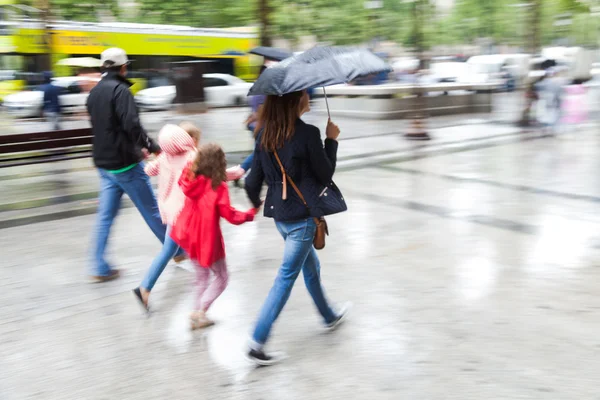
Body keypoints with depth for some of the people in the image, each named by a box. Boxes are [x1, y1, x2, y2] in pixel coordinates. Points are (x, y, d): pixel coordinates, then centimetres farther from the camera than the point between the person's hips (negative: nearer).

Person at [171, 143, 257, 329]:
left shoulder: (192, 179, -3)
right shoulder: (219, 187, -19)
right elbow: (229, 214, -17)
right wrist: (250, 214, -4)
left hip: (189, 235, 7)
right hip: (208, 238, -7)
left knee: (202, 275, 21)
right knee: (221, 277, 10)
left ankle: (197, 314, 24)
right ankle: (200, 311, -1)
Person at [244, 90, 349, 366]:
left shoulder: (264, 133, 1)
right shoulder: (308, 133, -17)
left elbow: (254, 179, 4)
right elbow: (325, 175, -7)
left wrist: (256, 202, 23)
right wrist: (332, 140, 3)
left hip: (279, 213, 7)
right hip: (302, 215, -7)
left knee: (311, 266, 25)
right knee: (286, 277, -1)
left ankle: (329, 316, 46)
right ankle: (257, 343, 1)